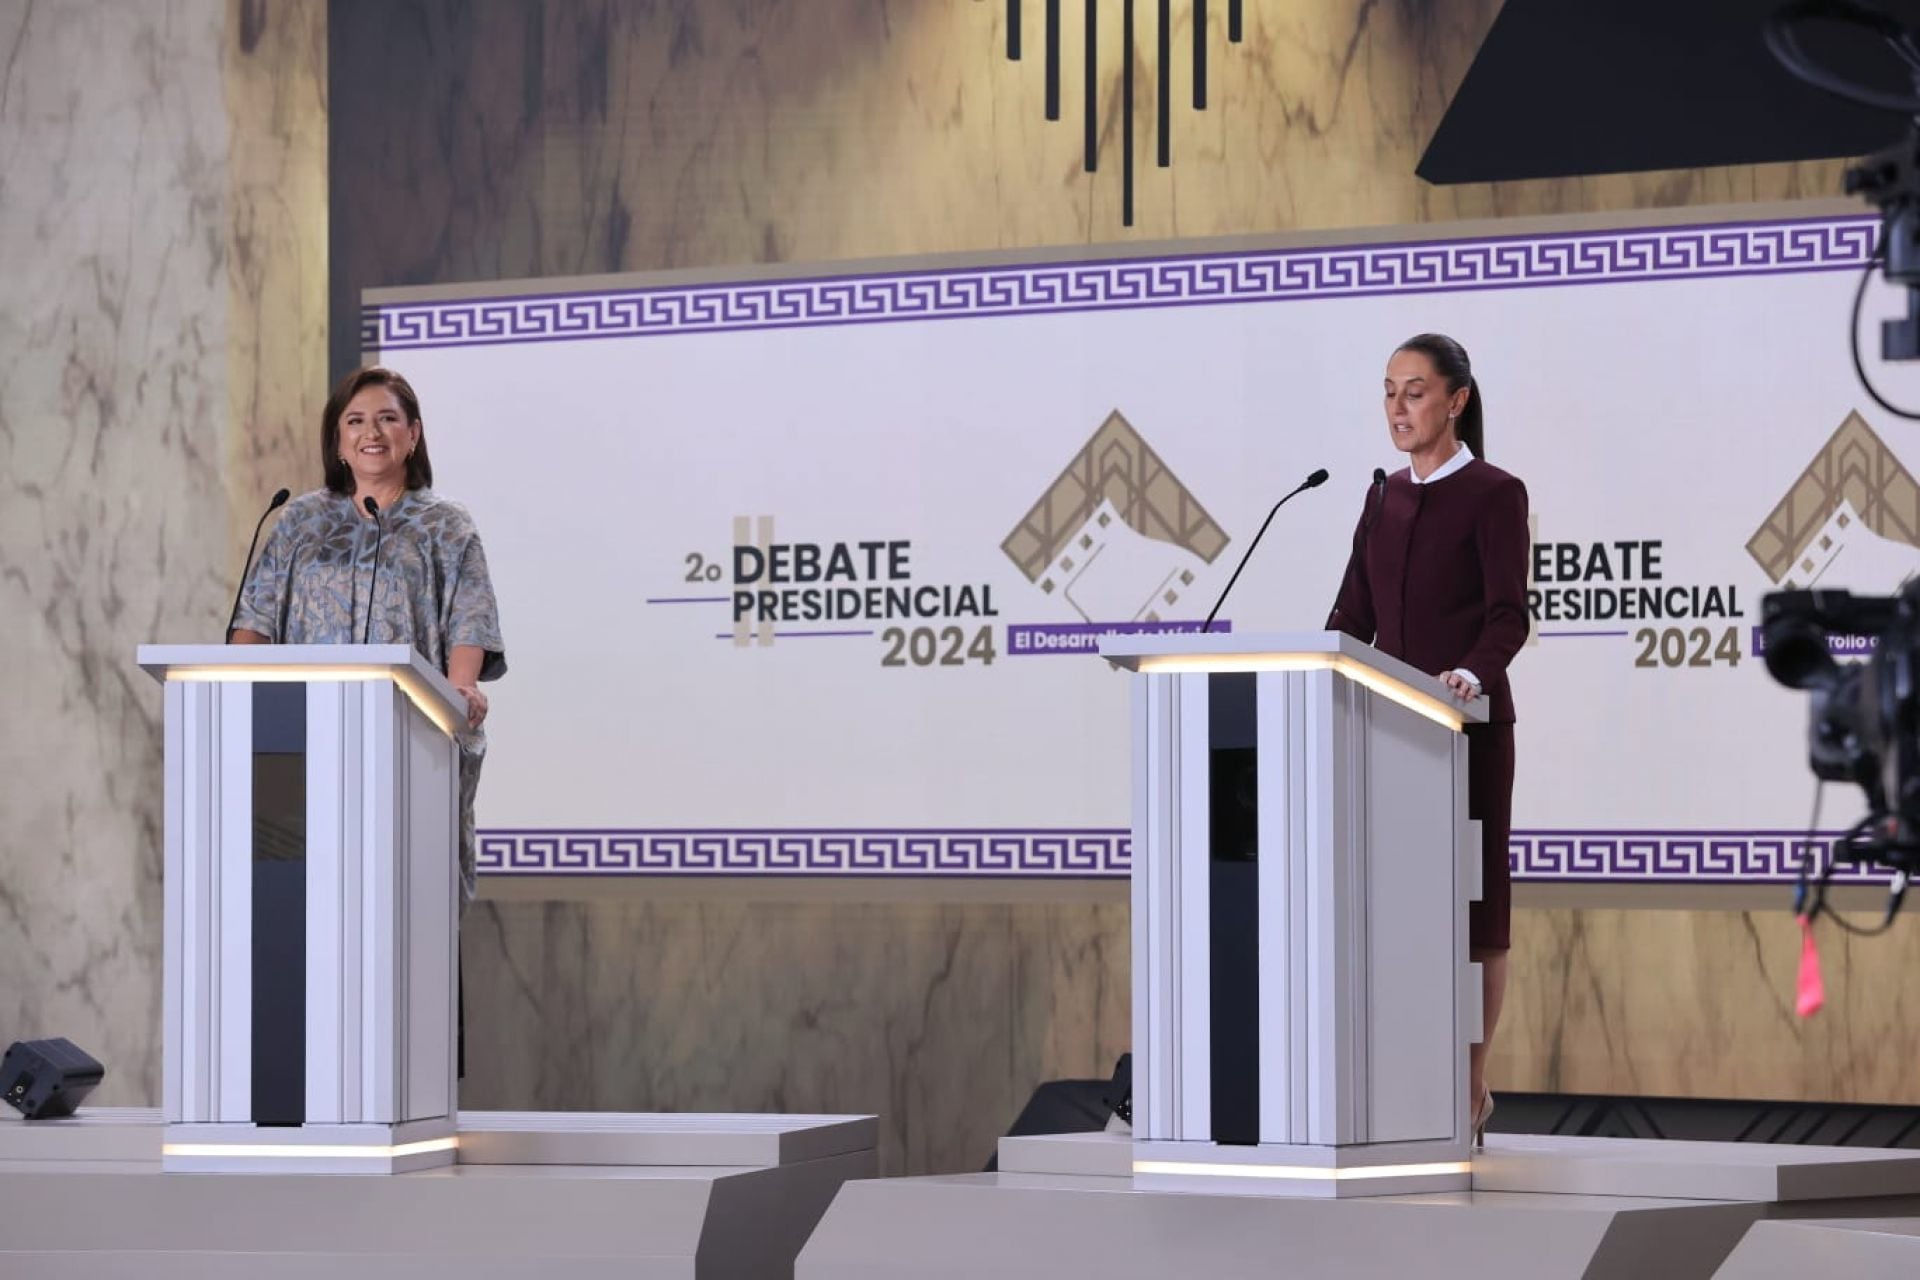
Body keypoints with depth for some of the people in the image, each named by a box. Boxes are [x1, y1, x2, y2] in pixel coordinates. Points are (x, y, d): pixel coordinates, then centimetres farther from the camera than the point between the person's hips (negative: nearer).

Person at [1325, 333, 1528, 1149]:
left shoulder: (1493, 495, -4)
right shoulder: (1385, 500, 14)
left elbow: (1508, 614, -14)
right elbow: (1355, 612, 12)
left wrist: (1473, 675, -32)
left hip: (1469, 725, -6)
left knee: (1469, 904, -1)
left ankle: (1469, 1090, 4)